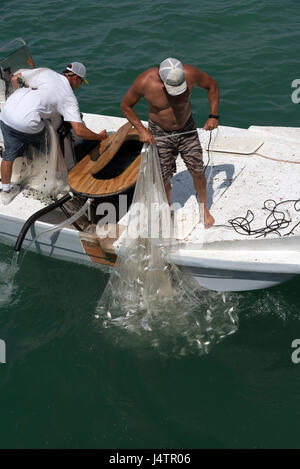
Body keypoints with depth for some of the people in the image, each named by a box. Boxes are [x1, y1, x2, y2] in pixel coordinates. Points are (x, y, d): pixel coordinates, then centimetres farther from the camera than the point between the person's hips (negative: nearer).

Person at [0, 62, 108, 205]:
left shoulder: (44, 72, 13)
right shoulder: (69, 98, 1)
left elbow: (15, 78, 18)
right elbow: (79, 131, -8)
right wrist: (100, 137, 7)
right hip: (26, 123, -5)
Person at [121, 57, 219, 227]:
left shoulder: (190, 74, -25)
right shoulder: (144, 82, -28)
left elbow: (212, 86, -4)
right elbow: (126, 106, -9)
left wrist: (214, 116, -10)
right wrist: (141, 130, -17)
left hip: (187, 129, 1)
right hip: (160, 134, -1)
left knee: (197, 171, 7)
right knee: (163, 178, 4)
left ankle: (204, 209, 31)